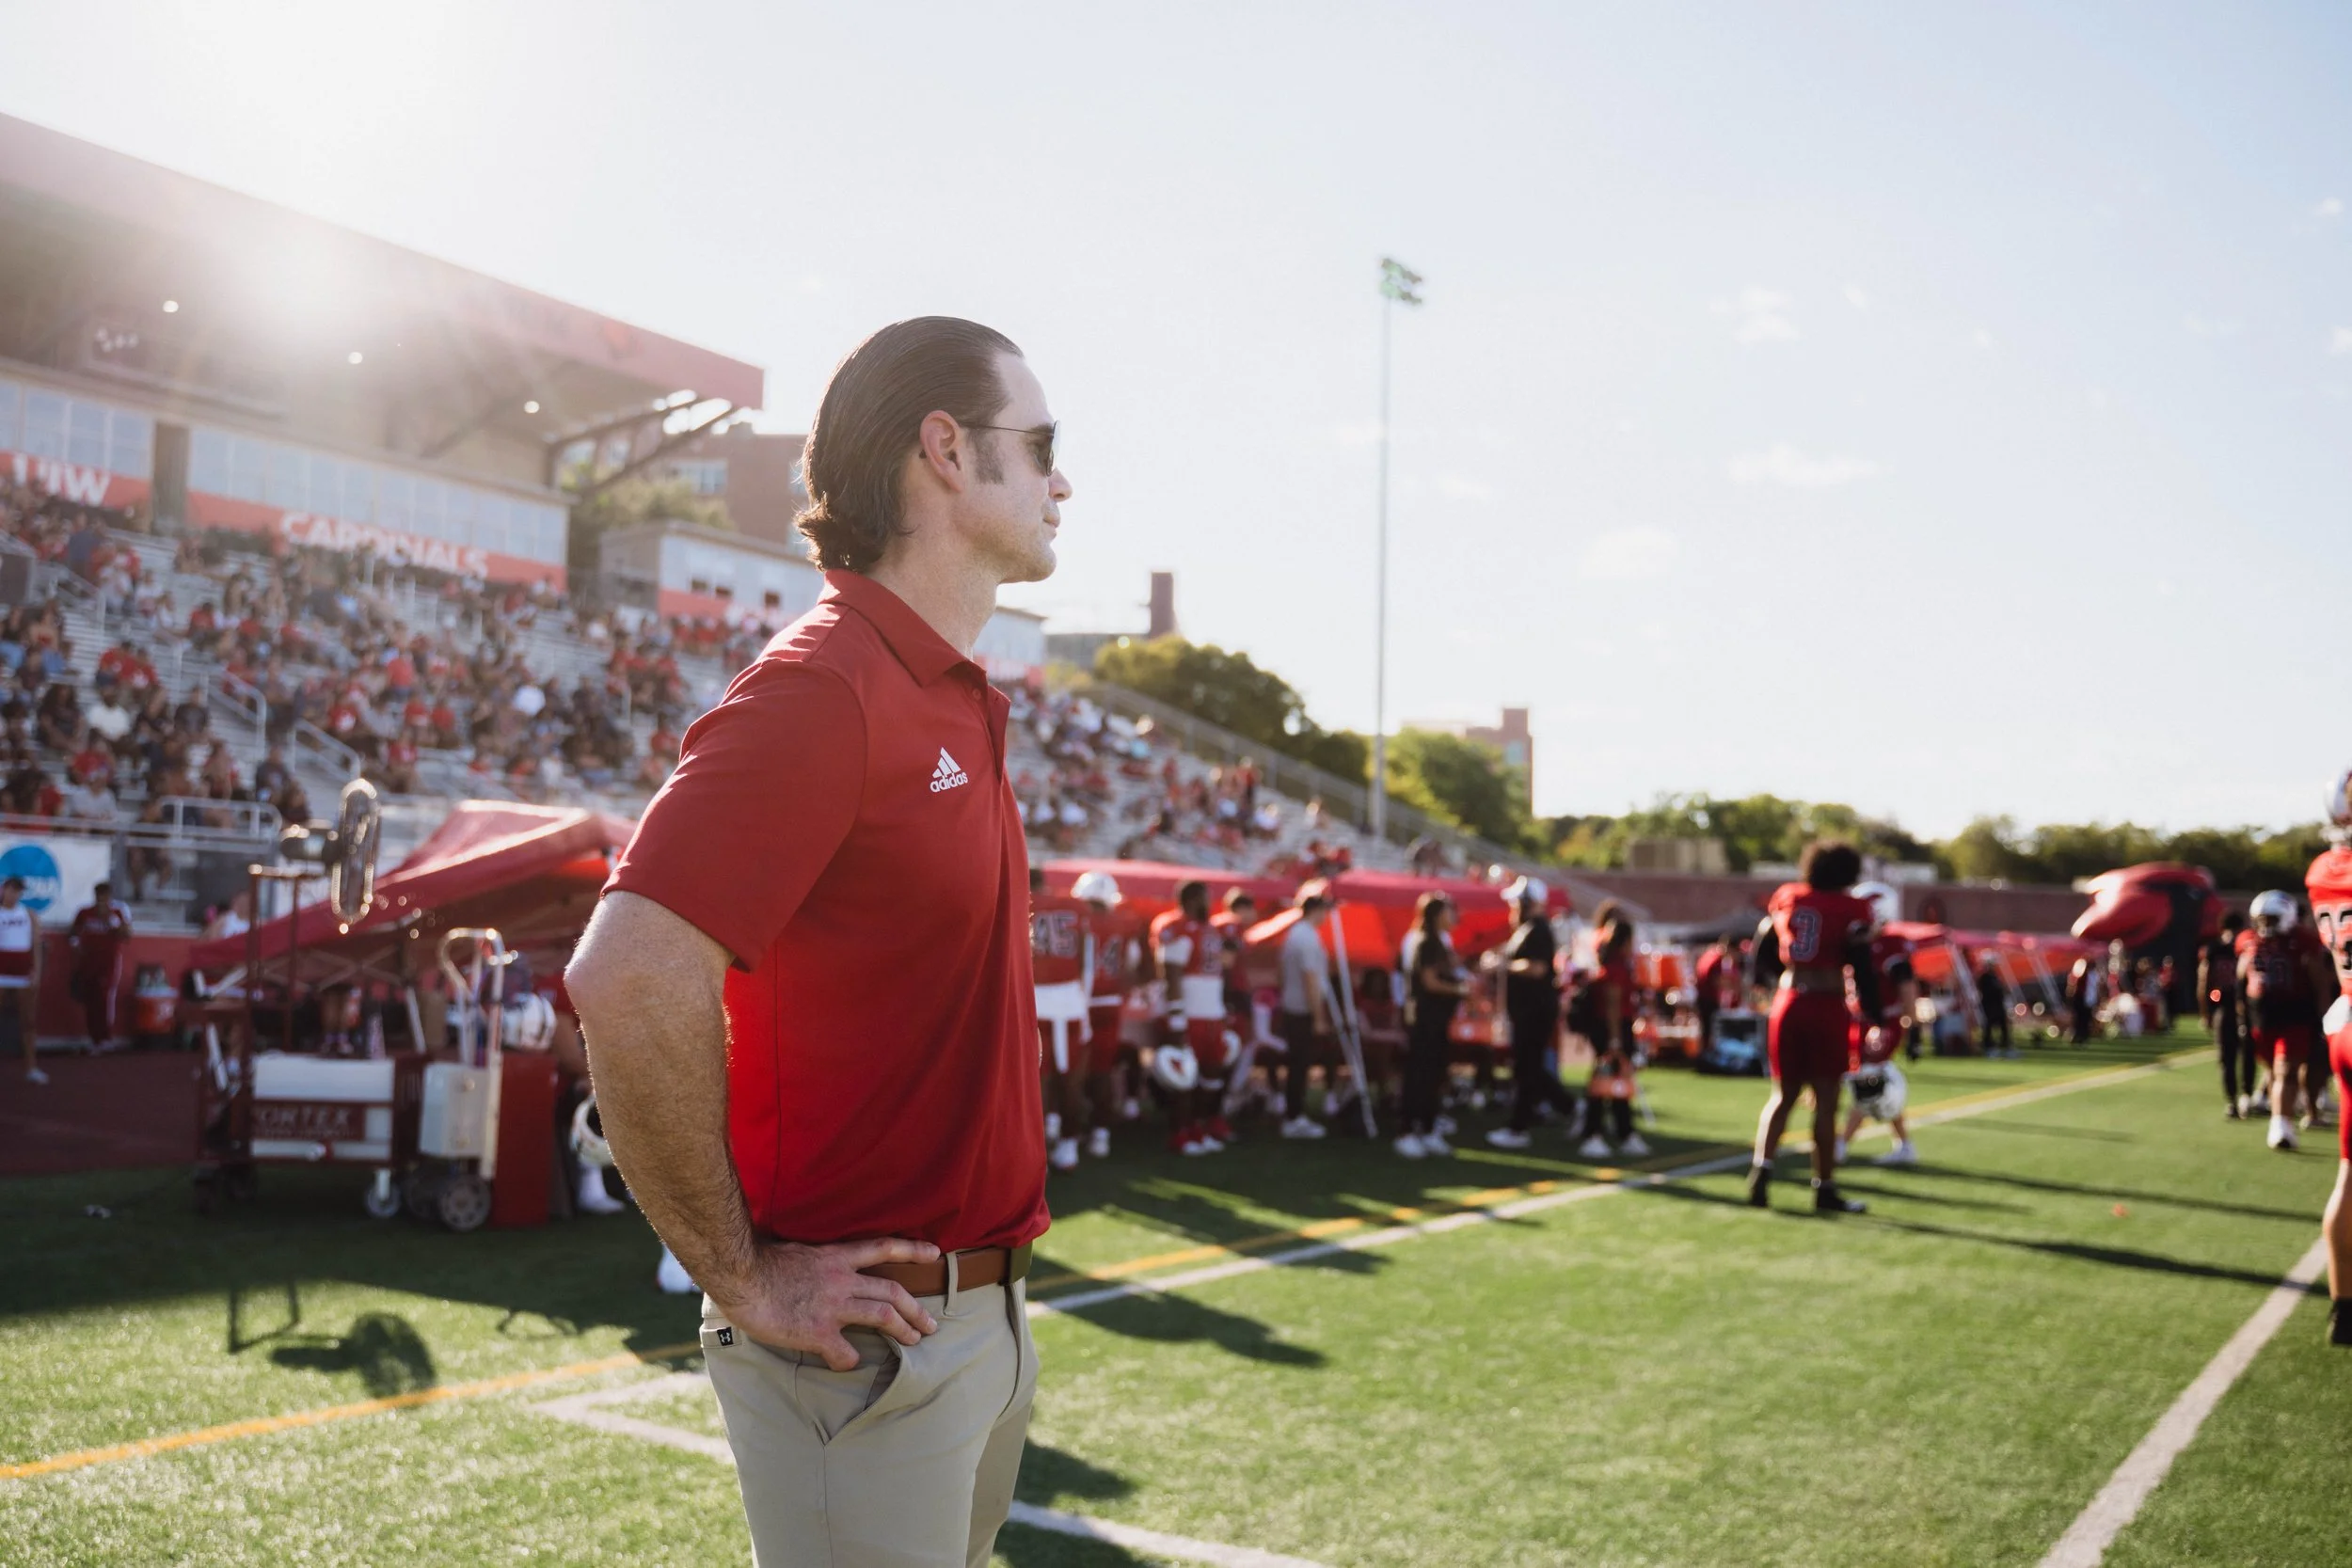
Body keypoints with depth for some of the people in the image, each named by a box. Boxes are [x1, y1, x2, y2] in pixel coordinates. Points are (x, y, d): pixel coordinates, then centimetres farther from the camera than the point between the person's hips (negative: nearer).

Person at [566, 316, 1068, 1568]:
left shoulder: (954, 702, 11)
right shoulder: (822, 688, -18)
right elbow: (630, 982, -28)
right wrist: (742, 1280, -19)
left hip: (987, 1312, 9)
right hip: (864, 1336, -9)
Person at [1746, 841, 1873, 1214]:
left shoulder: (1785, 898, 9)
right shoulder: (1851, 910, -3)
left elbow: (1762, 956, 15)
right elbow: (1861, 966, -7)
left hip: (1787, 1005, 4)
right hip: (1827, 1008, -4)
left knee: (1783, 1095, 15)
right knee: (1825, 1100, 3)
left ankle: (1762, 1169, -2)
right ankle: (1825, 1188, 9)